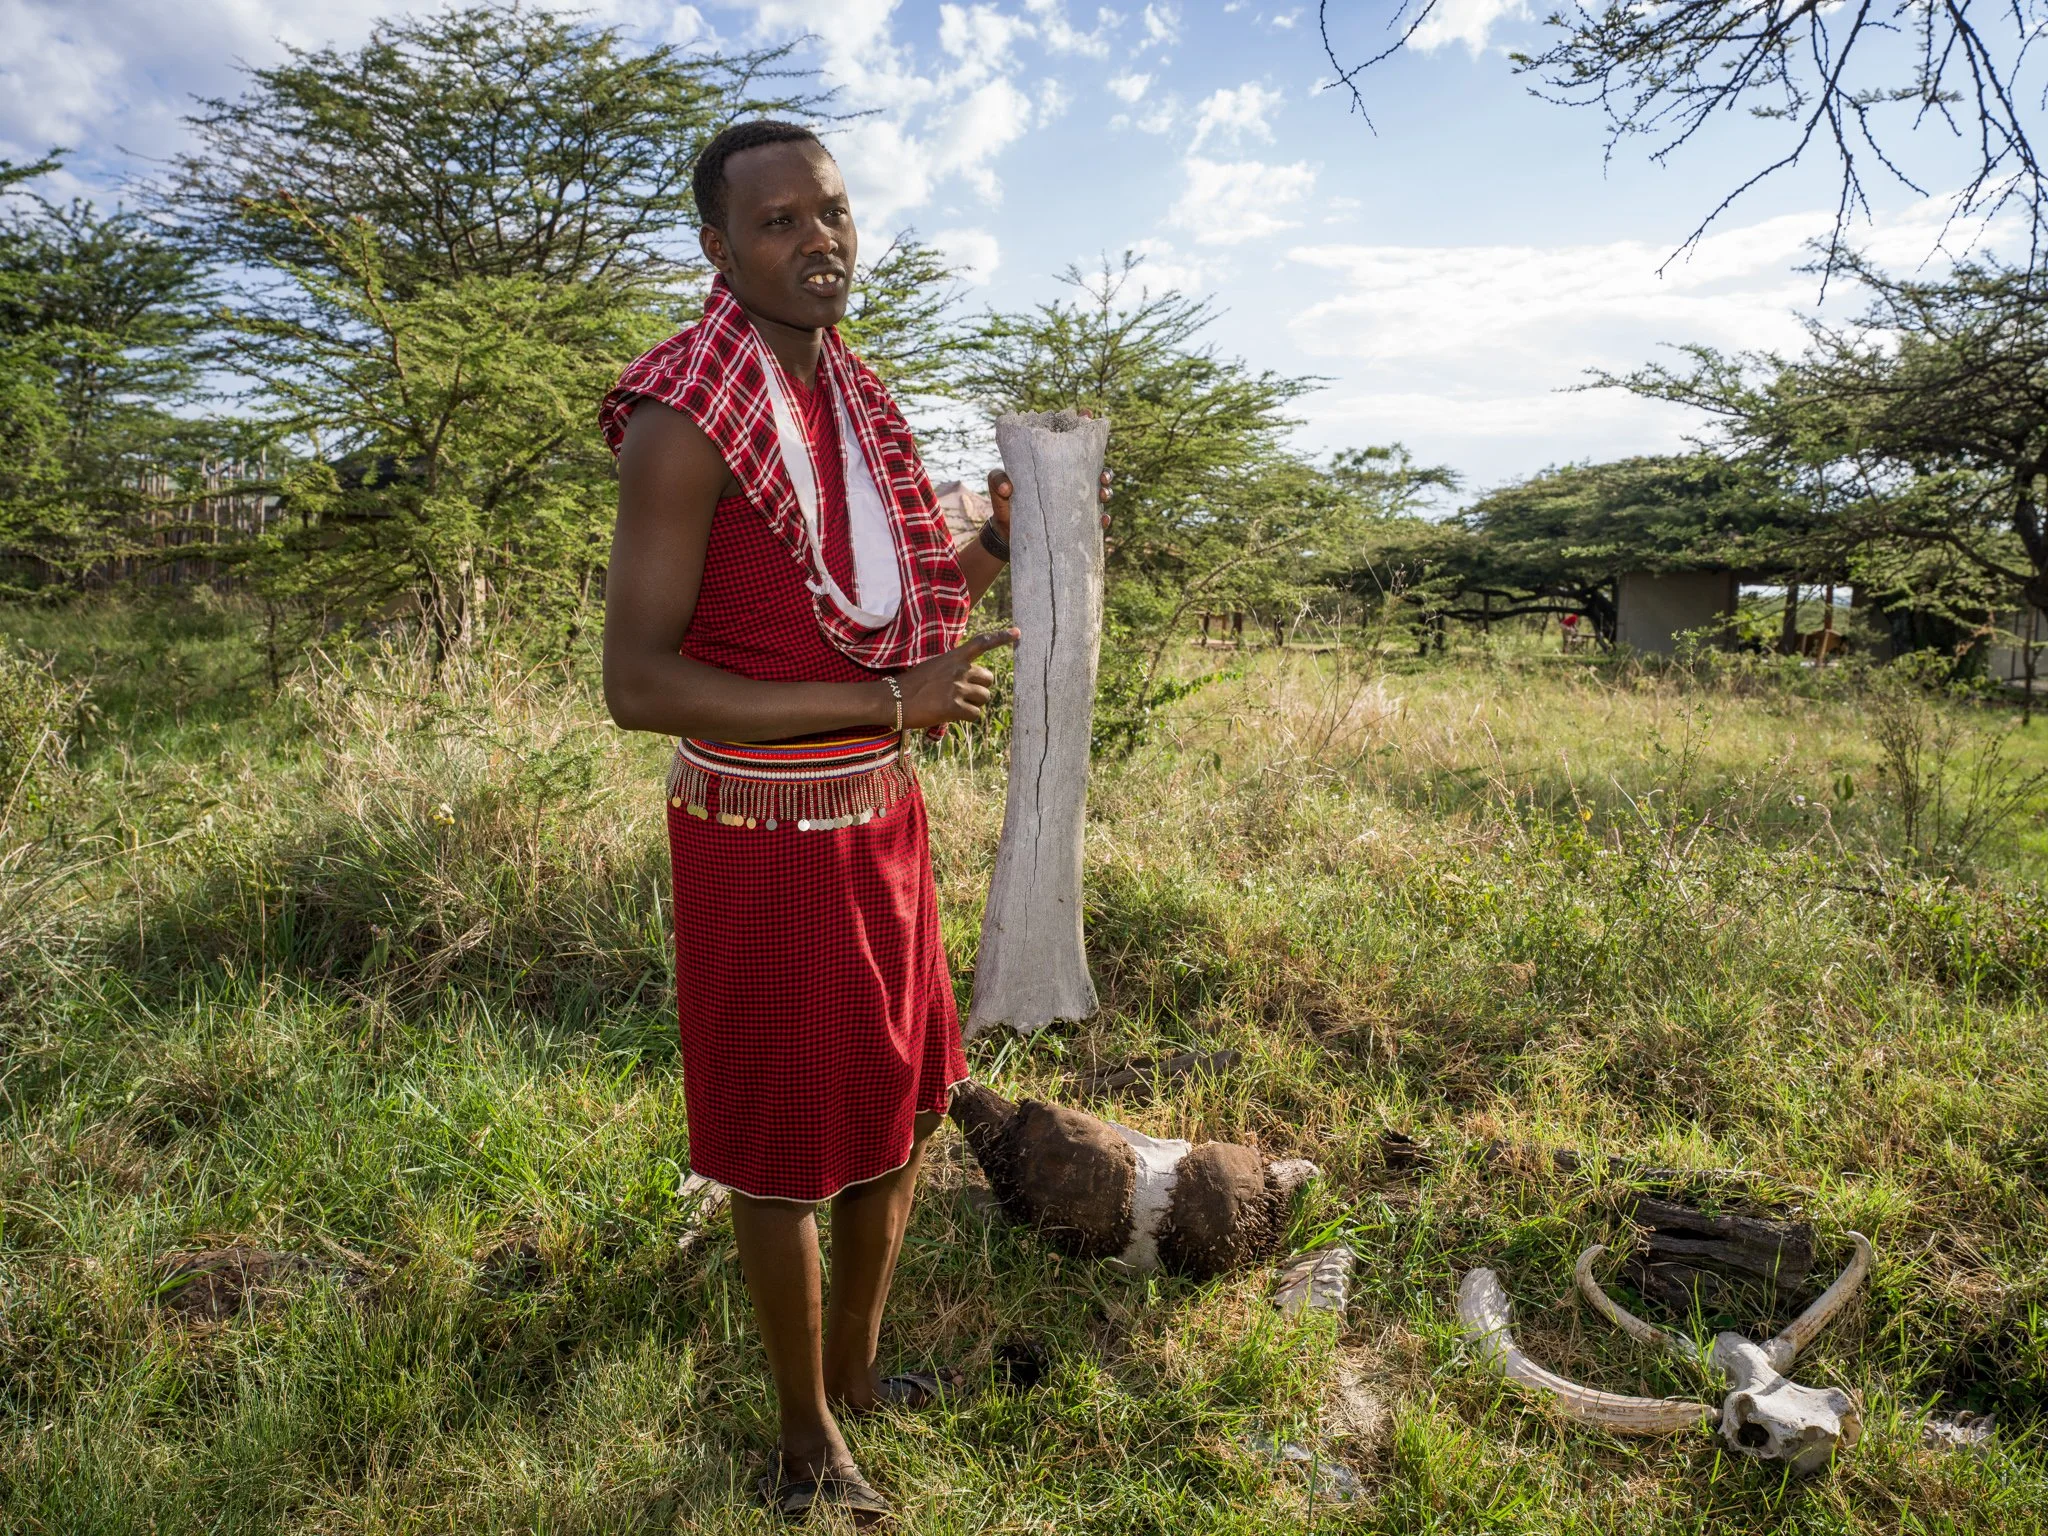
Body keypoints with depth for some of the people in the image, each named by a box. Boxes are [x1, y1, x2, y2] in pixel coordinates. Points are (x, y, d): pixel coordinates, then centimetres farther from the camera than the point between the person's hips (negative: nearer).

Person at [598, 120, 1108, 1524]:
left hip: (881, 817, 8)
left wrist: (1000, 540, -1)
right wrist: (887, 702, -25)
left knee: (902, 1111, 20)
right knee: (786, 1155, 8)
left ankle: (854, 1370, 43)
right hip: (765, 840, -8)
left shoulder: (852, 401, 8)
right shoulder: (684, 421, -17)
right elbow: (637, 683, -23)